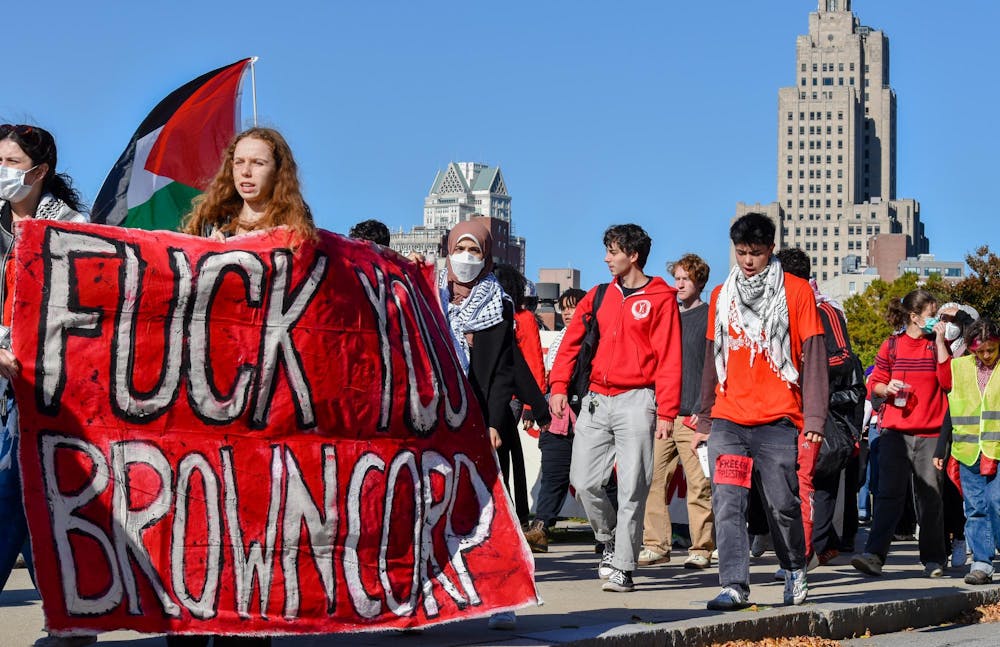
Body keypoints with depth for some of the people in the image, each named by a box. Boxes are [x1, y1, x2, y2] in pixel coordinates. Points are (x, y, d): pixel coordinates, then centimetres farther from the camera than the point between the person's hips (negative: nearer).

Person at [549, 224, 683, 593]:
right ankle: (610, 541, 25)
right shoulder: (599, 296, 14)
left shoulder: (660, 299, -1)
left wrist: (666, 412, -11)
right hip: (596, 400, 5)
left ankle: (623, 567, 0)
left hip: (636, 400, -5)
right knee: (583, 482, 1)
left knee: (631, 488, -5)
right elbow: (571, 342, 14)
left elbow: (669, 359, -5)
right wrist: (558, 387, 1)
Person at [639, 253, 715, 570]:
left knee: (699, 484, -5)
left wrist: (703, 410, -12)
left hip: (693, 416, -5)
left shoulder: (710, 317, 2)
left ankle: (701, 549, 1)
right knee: (653, 480, 0)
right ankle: (656, 545, 4)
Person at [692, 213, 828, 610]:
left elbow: (813, 357, -1)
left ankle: (795, 570, 27)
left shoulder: (796, 292, 2)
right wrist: (704, 420, 17)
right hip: (727, 423, 3)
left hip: (777, 421, -3)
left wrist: (814, 419, -9)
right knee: (727, 504, -8)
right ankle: (734, 587, -8)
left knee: (782, 504, 3)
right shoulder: (722, 296, 14)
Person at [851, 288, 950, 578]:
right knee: (888, 493, -8)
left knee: (930, 497, 3)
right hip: (895, 431, -1)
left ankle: (933, 559, 14)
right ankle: (874, 556, -13)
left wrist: (940, 342, -8)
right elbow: (874, 383, 12)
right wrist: (887, 389, -10)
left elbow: (948, 381, -6)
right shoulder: (892, 345, 7)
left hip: (931, 432, 1)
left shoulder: (939, 345, 8)